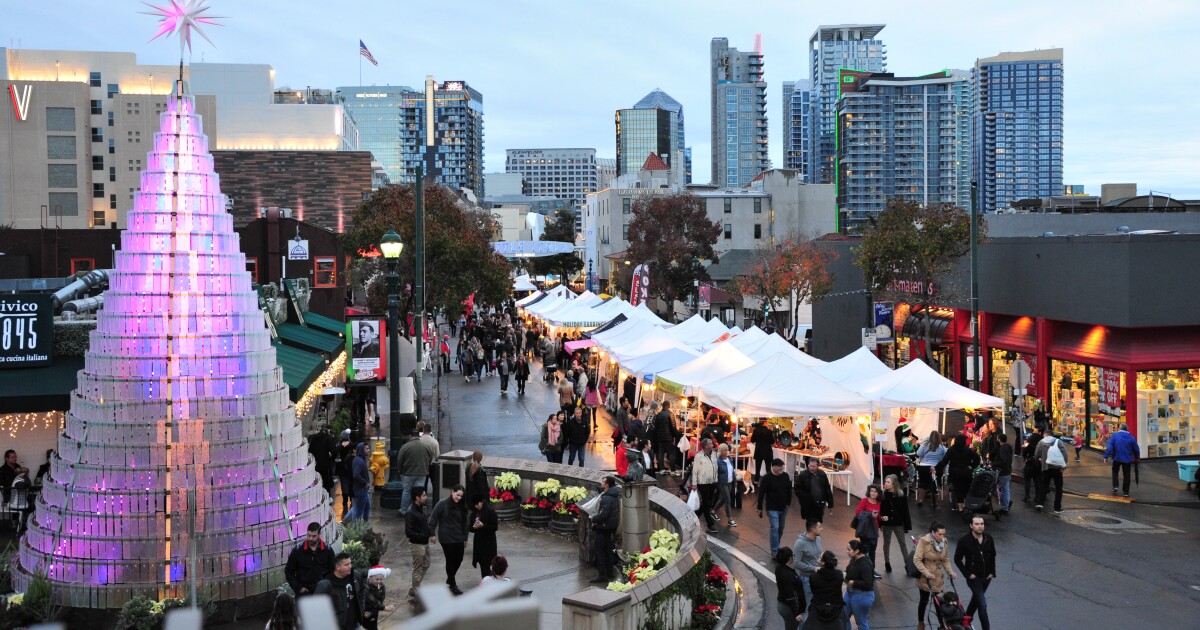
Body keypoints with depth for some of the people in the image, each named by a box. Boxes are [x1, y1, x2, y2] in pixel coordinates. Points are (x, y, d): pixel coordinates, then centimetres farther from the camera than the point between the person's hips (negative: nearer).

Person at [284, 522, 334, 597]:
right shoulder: (297, 550, -5)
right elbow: (288, 571, 2)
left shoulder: (327, 551, -1)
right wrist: (298, 588, -5)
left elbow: (332, 571, 6)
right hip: (304, 592, -1)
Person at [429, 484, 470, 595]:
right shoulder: (442, 504, -12)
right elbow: (433, 519, -8)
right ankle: (452, 585, 15)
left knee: (459, 559, 10)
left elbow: (464, 523, 11)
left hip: (459, 538, 5)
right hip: (446, 538, -5)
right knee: (451, 560, 1)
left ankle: (450, 579, 34)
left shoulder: (462, 506, 4)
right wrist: (432, 534, -9)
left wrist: (465, 538, 14)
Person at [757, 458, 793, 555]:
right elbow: (761, 494, -13)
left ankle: (776, 546, 30)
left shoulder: (786, 476, 0)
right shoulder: (767, 478, -16)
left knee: (781, 528, 14)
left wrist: (788, 503, 10)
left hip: (783, 508, 6)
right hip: (772, 508, -6)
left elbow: (789, 491, 11)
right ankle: (774, 550, -7)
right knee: (775, 528, -12)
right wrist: (760, 508, -11)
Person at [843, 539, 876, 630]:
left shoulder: (865, 564, -26)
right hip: (850, 592, 9)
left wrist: (853, 583, -21)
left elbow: (868, 583, -30)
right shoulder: (854, 559, 1)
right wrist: (847, 576, -1)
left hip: (862, 596, -9)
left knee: (861, 622, 7)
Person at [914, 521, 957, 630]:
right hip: (925, 578, -3)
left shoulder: (943, 542, -4)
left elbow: (945, 560, 8)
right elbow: (917, 560, -19)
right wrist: (927, 573, -25)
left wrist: (950, 571, -5)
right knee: (924, 601, 13)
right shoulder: (924, 541, -19)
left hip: (938, 578, 3)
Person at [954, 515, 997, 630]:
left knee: (976, 600, 23)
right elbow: (957, 559, -10)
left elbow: (992, 556, 10)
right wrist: (968, 574, -13)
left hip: (986, 577, 5)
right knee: (983, 605, -11)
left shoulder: (988, 538, -5)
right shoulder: (964, 541, -19)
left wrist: (992, 572, 4)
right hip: (974, 578, -5)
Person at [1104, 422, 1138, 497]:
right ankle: (1126, 492, 12)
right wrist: (1136, 457, 20)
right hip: (1127, 459, 1)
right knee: (1126, 475, 10)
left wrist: (1106, 457, -12)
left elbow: (1109, 447, -15)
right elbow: (1136, 449, 4)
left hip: (1117, 458, -1)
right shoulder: (1131, 438, -3)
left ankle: (1115, 486, 8)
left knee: (1115, 471, 23)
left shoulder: (1114, 436, -8)